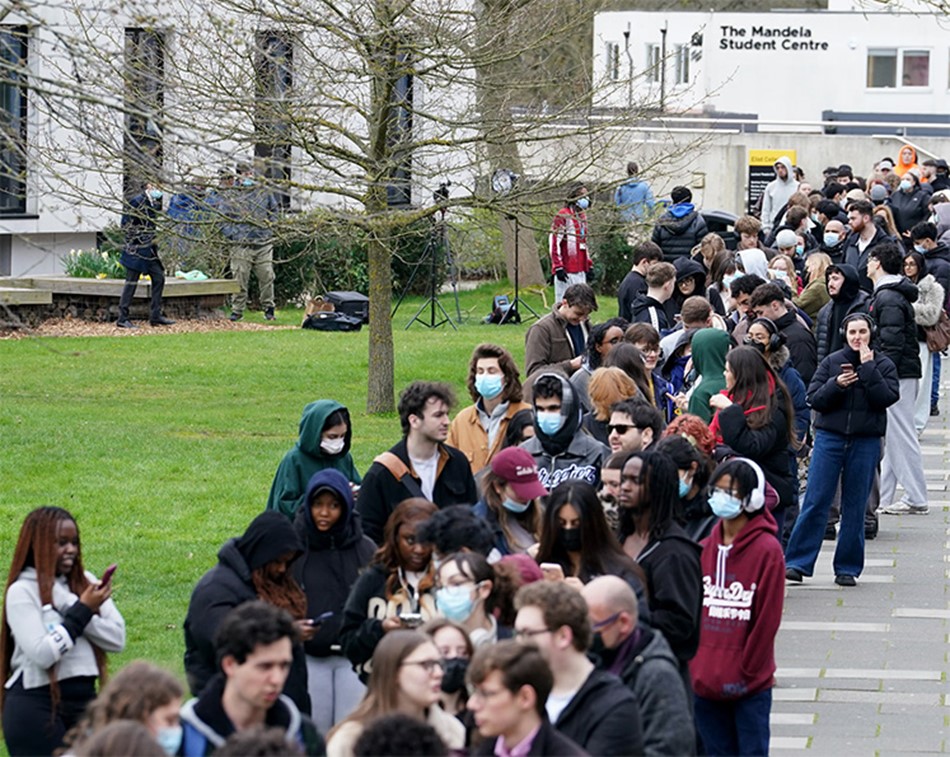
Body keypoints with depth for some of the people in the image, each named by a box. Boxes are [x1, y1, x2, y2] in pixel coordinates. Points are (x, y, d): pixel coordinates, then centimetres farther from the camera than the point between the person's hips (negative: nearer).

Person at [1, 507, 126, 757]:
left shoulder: (85, 582, 10)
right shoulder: (22, 591, -5)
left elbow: (118, 638, 0)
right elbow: (42, 654, -17)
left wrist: (69, 606, -9)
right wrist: (82, 611, -11)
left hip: (83, 698, 5)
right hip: (36, 705, -5)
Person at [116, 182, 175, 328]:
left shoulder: (154, 202, 12)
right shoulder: (137, 201, -13)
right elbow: (126, 225, -14)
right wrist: (142, 238, -15)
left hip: (149, 250, 8)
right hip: (136, 249, -8)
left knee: (159, 277, 7)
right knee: (131, 282, -5)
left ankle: (156, 316, 14)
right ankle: (122, 319, -1)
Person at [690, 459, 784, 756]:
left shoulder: (767, 550, -9)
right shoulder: (705, 548, 9)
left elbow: (767, 620, -10)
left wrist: (746, 673, -10)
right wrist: (692, 669, 7)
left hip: (749, 686, -6)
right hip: (705, 683, 6)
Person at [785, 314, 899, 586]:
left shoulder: (882, 365, 4)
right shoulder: (831, 362, 5)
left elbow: (887, 398, -11)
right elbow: (813, 399, 0)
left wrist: (868, 368, -12)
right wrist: (836, 385, -16)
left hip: (866, 442, 0)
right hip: (830, 438, 0)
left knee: (855, 506, 5)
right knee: (815, 501, -4)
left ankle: (847, 567, 12)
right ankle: (797, 562, -1)